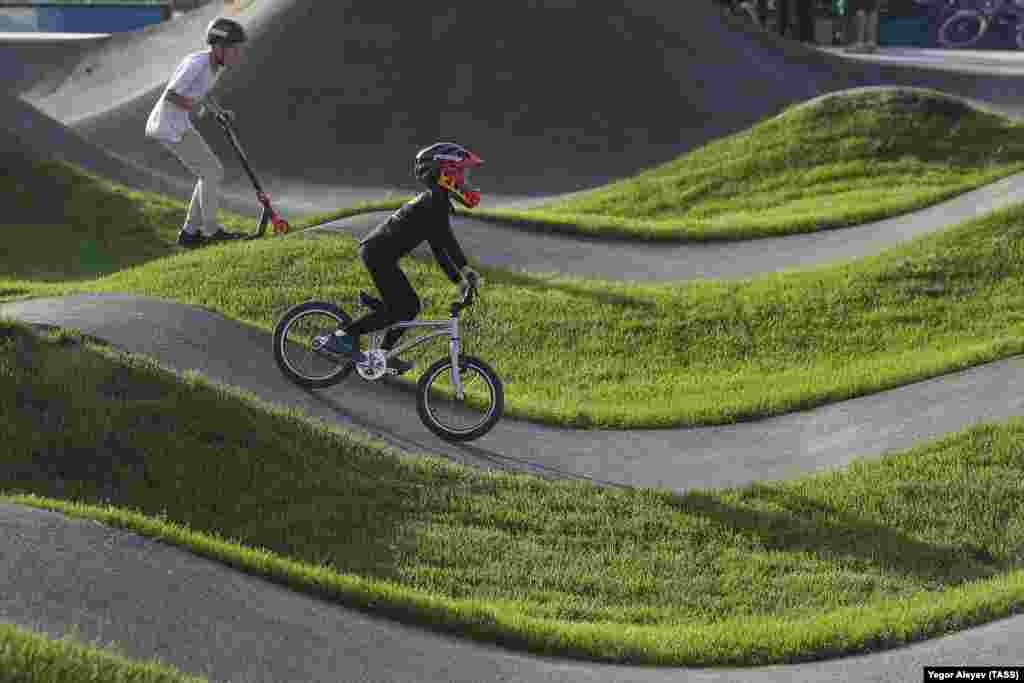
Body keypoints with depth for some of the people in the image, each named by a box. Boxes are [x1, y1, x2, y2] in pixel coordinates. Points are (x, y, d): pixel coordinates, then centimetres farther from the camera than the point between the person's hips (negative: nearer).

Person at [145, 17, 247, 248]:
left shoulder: (216, 64, 5)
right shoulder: (196, 63, -22)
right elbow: (170, 96, -25)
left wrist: (221, 111, 8)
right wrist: (194, 108, -13)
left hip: (179, 125, 9)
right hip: (169, 127, -9)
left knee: (211, 174, 11)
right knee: (212, 171, -4)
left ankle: (189, 233, 15)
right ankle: (210, 230, 5)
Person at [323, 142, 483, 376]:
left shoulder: (434, 202, 20)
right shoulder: (436, 200, -11)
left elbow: (439, 249, 22)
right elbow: (446, 238, -23)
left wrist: (459, 280, 16)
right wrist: (465, 269, -25)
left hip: (377, 251, 10)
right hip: (378, 253, -10)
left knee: (411, 306, 12)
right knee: (399, 309, -14)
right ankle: (343, 337, -13)